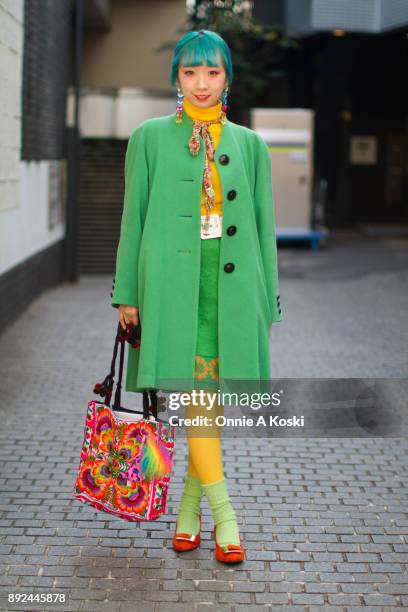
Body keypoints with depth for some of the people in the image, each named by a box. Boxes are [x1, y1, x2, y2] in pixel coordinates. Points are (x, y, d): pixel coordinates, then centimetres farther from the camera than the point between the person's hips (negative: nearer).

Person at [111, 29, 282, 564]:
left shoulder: (250, 144, 11)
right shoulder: (150, 137, 7)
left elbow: (263, 225, 11)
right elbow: (133, 216, 6)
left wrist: (266, 302, 7)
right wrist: (127, 294, 2)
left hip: (231, 284, 2)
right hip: (172, 279, -2)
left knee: (213, 395, 5)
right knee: (193, 392, -9)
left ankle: (190, 500, 20)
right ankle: (222, 510, -2)